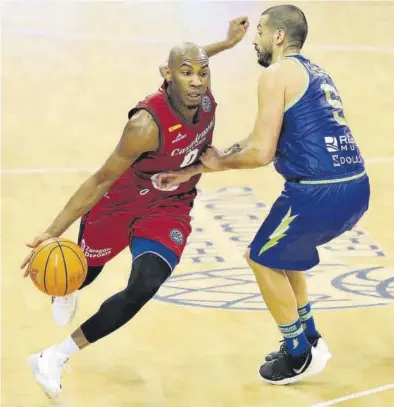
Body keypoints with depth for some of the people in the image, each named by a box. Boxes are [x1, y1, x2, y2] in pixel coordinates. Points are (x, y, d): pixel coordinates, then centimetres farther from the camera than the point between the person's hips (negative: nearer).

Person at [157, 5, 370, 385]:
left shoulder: (276, 73, -6)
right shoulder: (314, 74, 23)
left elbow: (260, 153, -12)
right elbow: (260, 140, 23)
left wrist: (218, 163, 9)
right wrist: (190, 172, 22)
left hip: (320, 193, -9)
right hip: (355, 189, 9)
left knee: (263, 259, 14)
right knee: (280, 251, 30)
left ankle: (300, 357, 20)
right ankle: (309, 339, 35)